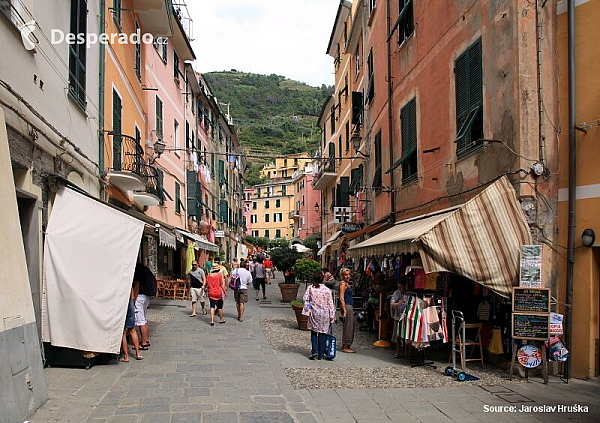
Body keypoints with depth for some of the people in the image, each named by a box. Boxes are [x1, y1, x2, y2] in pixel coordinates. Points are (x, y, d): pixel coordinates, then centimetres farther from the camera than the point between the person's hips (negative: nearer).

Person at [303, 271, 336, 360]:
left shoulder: (310, 288, -3)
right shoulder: (327, 290, -2)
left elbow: (305, 299, -8)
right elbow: (330, 304, 0)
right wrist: (332, 316, 5)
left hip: (314, 313, 0)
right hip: (325, 314, 0)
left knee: (314, 333, 14)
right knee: (323, 333, 8)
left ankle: (314, 351, 0)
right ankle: (320, 354, 11)